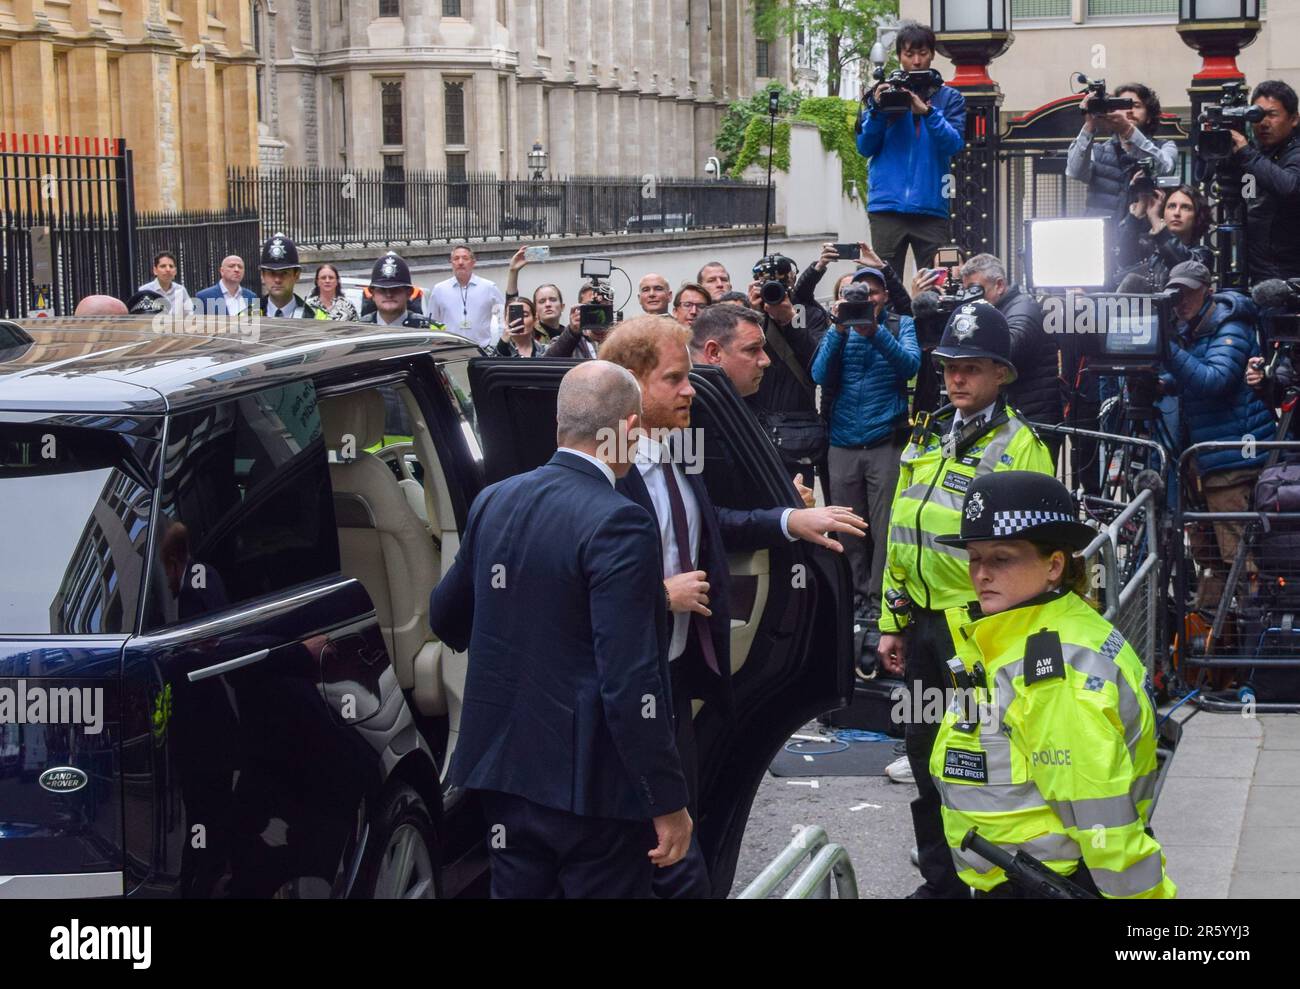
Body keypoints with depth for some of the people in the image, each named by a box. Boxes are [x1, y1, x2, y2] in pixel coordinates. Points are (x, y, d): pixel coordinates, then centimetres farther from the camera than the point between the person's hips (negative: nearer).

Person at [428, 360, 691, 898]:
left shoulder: (494, 501, 3)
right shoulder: (618, 525, -19)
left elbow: (445, 616, 17)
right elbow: (631, 681, -23)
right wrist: (669, 802, -16)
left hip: (503, 771, 7)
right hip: (591, 783, -7)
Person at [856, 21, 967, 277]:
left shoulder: (949, 97, 10)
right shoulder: (884, 93, 12)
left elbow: (954, 144, -5)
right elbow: (864, 148, 7)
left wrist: (927, 112, -18)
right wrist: (878, 110, -8)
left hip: (931, 207, 0)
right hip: (887, 205, 0)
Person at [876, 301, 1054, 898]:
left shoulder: (1018, 447, -10)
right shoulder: (927, 439, 11)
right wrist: (891, 623, 13)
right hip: (923, 624, 7)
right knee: (926, 755, 15)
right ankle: (940, 881, 29)